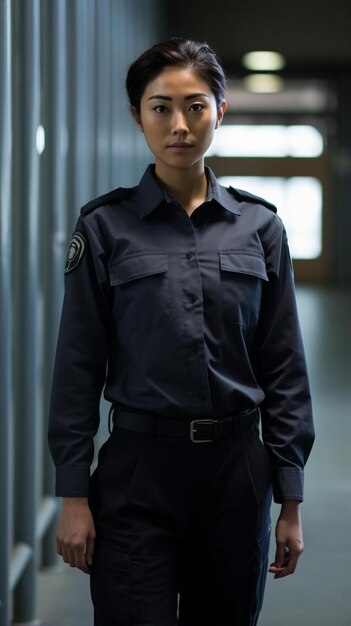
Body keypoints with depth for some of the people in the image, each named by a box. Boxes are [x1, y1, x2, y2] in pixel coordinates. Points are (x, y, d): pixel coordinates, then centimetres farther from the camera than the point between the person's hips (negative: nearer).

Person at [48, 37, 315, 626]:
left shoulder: (259, 225, 4)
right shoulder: (105, 226, -2)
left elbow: (284, 367, 4)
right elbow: (78, 367, -1)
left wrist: (291, 500, 2)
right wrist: (74, 496, -5)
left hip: (236, 470, 2)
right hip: (139, 470, -2)